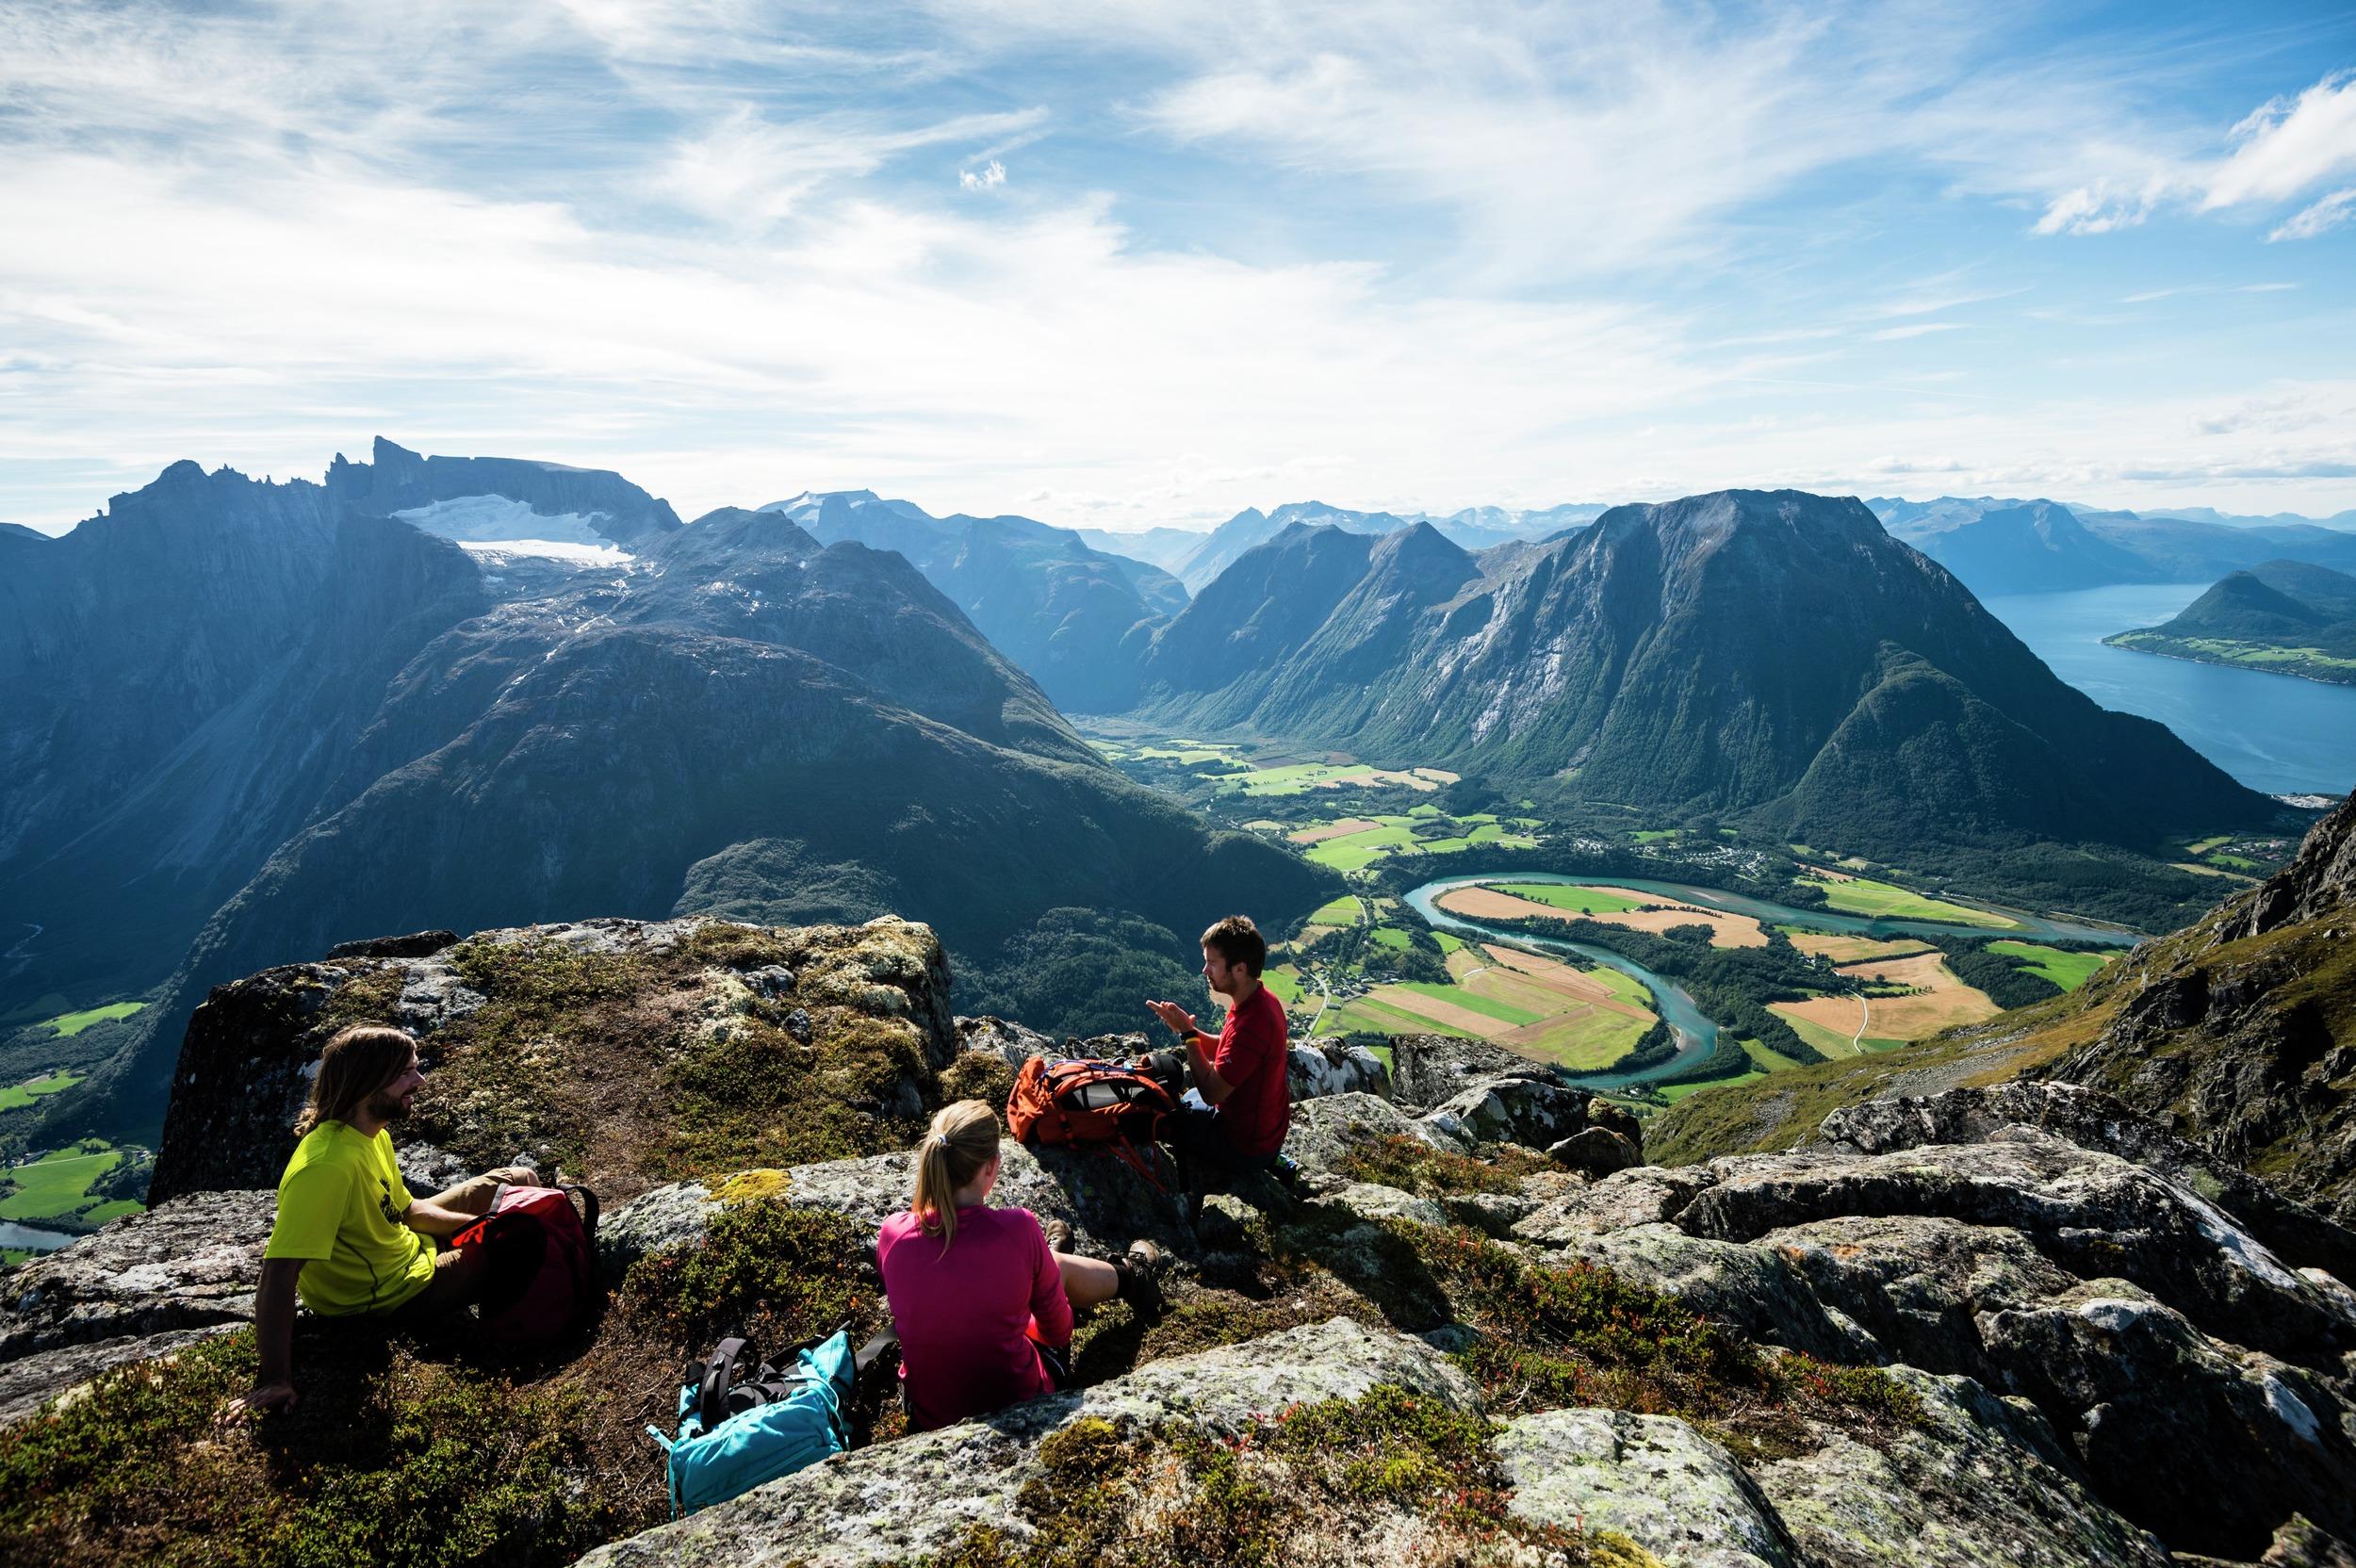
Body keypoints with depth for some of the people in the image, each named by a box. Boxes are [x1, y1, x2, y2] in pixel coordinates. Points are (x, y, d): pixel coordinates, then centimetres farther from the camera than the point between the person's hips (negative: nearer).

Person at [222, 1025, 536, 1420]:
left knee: (498, 1184, 15)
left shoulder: (374, 1135, -7)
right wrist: (275, 1381, -39)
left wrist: (483, 1222, -6)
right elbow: (277, 1278, -38)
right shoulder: (328, 1165, -36)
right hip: (395, 1295, -8)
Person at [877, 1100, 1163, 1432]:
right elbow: (1059, 1331, -7)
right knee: (1060, 1265, 22)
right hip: (1019, 1405, -3)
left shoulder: (892, 1234, -16)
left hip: (927, 1418, 3)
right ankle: (1130, 1278, 53)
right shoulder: (1019, 1229, -24)